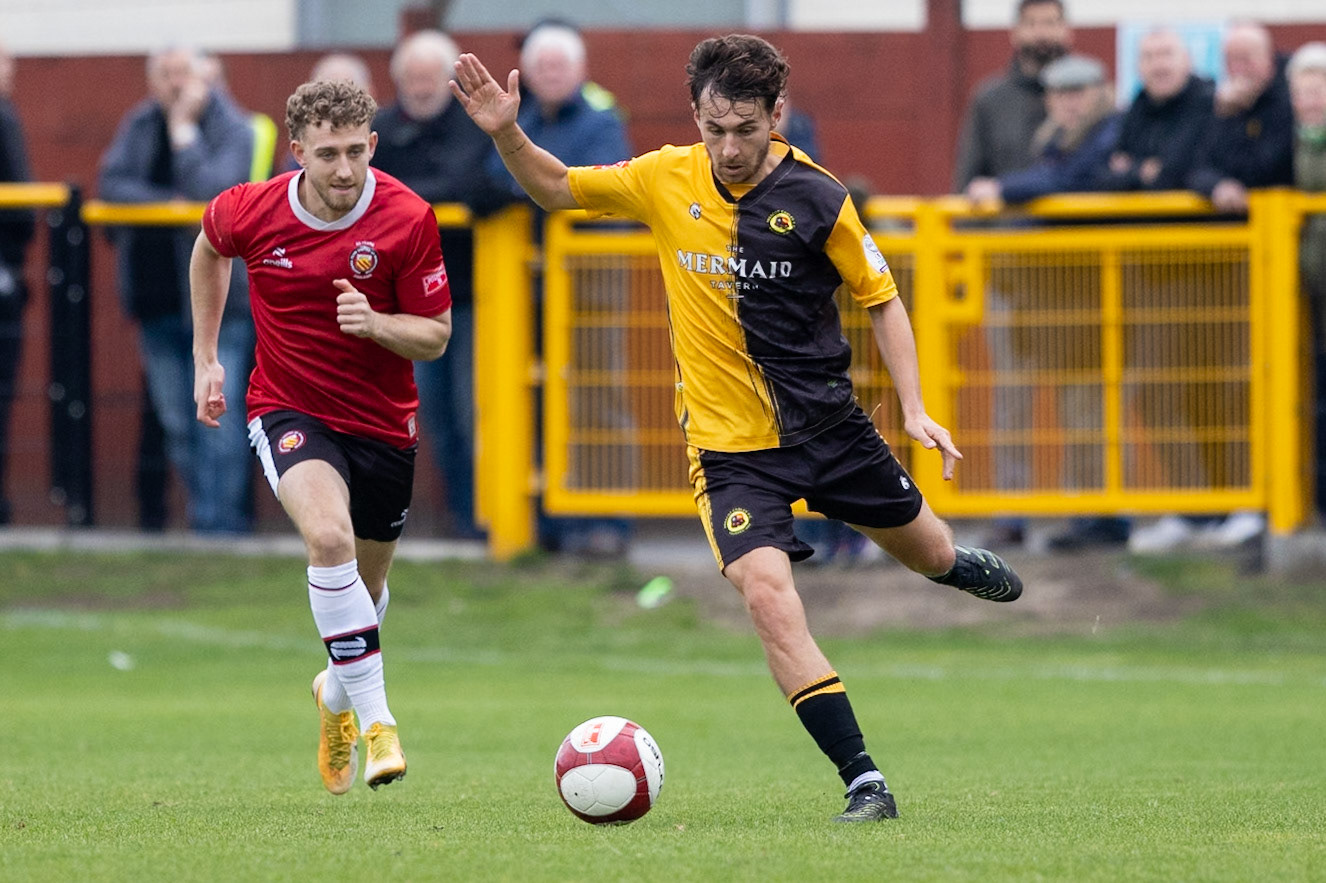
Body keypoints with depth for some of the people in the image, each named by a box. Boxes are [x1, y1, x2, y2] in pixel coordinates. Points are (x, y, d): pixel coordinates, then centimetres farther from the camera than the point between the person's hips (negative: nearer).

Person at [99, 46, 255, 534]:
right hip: (159, 298, 6)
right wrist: (168, 201, -14)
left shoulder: (232, 129, -6)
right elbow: (112, 183, -2)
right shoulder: (139, 126, 10)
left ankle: (217, 523, -11)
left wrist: (183, 128, -15)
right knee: (177, 425, 8)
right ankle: (217, 520, 17)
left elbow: (210, 190, -21)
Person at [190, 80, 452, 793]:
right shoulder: (250, 211, -13)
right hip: (288, 410, -2)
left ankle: (336, 695, 49)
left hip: (382, 423, 2)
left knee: (366, 586, 15)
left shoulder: (407, 219, -16)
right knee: (329, 534, -30)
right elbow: (209, 250, 13)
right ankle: (375, 719, -24)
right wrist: (206, 357, 15)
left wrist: (376, 323, -29)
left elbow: (436, 335, -8)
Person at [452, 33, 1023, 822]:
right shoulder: (667, 180, -6)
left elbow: (882, 300, -1)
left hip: (827, 422, 0)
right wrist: (506, 134, -14)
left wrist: (915, 410, -9)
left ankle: (957, 563, 62)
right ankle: (865, 783, -17)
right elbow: (556, 187, 5)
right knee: (769, 595, -20)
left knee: (922, 549, 21)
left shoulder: (817, 200, -11)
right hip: (730, 444, 0)